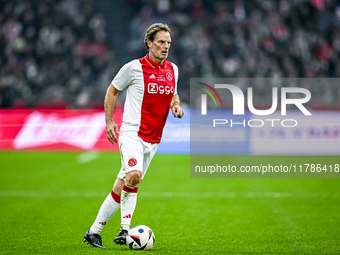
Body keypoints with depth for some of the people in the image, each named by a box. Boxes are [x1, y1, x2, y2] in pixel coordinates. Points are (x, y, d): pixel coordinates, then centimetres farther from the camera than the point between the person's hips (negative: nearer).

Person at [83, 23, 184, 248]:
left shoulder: (173, 70, 9)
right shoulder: (134, 68, -7)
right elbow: (112, 91, 5)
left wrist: (177, 106, 4)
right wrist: (109, 122, -1)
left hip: (153, 140, 6)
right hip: (132, 133, -6)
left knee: (122, 187, 8)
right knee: (134, 175, -30)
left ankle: (95, 231, 16)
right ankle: (125, 228, -23)